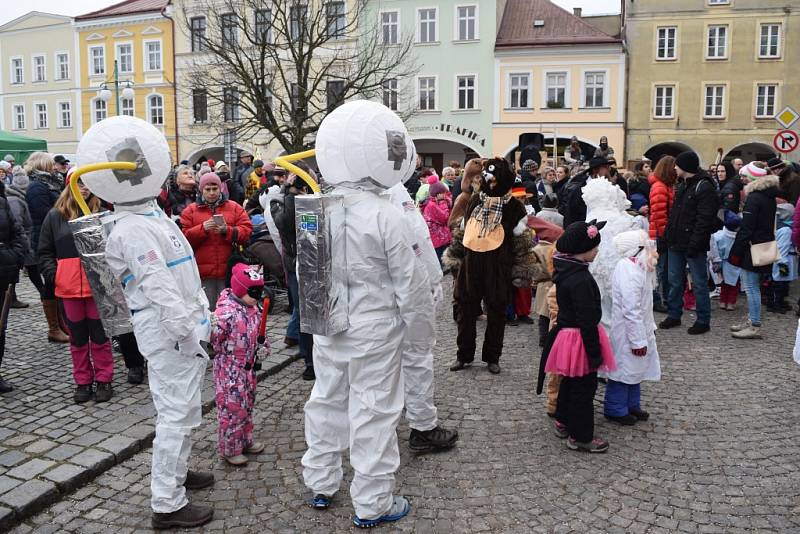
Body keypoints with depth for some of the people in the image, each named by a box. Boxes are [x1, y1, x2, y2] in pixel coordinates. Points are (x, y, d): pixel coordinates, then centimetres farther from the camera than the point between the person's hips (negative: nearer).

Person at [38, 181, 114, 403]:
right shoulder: (55, 216, 6)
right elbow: (45, 251, 10)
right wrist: (52, 274, -4)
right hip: (69, 286, 2)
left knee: (100, 334, 6)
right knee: (77, 336, 11)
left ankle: (103, 380, 17)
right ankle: (83, 382, 22)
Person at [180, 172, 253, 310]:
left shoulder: (234, 208, 9)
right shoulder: (190, 211, 8)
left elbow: (247, 230, 0)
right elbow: (184, 237, 0)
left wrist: (227, 230, -15)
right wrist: (202, 228, -15)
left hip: (229, 269, 0)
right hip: (203, 271, 0)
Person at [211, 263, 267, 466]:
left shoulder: (252, 308, 4)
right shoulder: (226, 311, -24)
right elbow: (212, 337, -24)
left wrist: (264, 342, 4)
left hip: (248, 367, 9)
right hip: (230, 370, -9)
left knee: (247, 405, 20)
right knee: (232, 408, 1)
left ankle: (246, 440, 37)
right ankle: (230, 449, 15)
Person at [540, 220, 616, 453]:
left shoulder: (564, 270, 3)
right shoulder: (581, 280, -27)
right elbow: (587, 320, -25)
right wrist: (594, 352, -19)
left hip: (565, 332, 9)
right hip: (579, 339, -9)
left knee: (569, 382, 23)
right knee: (583, 389, 4)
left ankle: (563, 422, 38)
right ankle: (580, 437, 16)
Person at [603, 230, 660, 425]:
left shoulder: (639, 265, 6)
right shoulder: (629, 270, -26)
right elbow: (631, 309, -26)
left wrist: (649, 328, 17)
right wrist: (638, 340, -23)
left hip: (639, 327, 10)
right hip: (627, 331, -10)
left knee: (635, 368, 20)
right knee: (624, 368, 4)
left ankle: (632, 405, 35)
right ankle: (615, 410, 18)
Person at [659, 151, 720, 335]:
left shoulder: (704, 187, -13)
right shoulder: (682, 185, 15)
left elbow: (704, 219, -20)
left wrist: (694, 244, -24)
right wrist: (669, 235, 12)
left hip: (693, 245, -9)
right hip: (676, 243, 9)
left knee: (699, 283, 1)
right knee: (675, 281, 14)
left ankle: (703, 321, 10)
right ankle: (674, 315, 25)